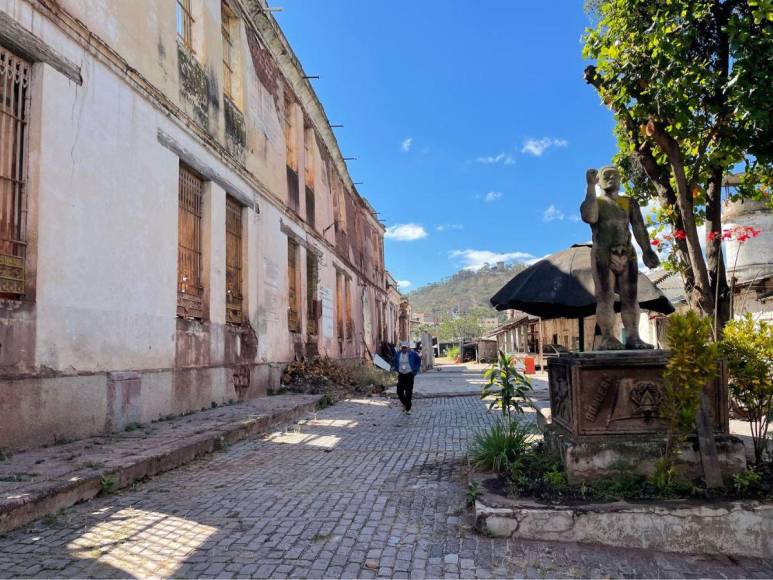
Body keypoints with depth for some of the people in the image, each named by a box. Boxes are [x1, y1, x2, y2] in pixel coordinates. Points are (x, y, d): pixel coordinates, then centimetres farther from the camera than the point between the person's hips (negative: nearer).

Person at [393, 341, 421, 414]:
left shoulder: (412, 354, -7)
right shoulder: (398, 354, 3)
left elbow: (418, 361, 8)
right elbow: (395, 362, 23)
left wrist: (415, 370, 4)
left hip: (409, 375, -3)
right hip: (401, 375, 3)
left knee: (408, 392, -2)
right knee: (399, 391, -3)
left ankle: (408, 409, 9)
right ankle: (404, 404, 25)